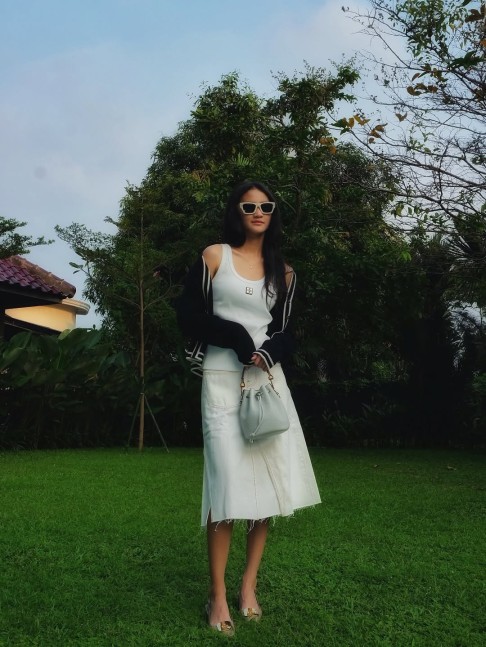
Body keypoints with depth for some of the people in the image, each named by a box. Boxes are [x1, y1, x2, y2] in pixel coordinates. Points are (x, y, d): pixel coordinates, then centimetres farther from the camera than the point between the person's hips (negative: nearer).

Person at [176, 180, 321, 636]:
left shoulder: (283, 272, 13)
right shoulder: (214, 256, 3)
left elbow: (286, 332, 12)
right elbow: (187, 314, -2)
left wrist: (269, 351, -11)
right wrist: (234, 335, -14)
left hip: (268, 378, 4)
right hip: (222, 380, -4)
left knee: (271, 480, 1)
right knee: (229, 483, -9)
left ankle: (249, 584, 15)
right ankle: (218, 595, 2)